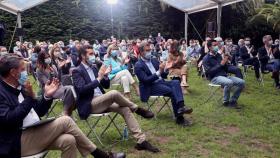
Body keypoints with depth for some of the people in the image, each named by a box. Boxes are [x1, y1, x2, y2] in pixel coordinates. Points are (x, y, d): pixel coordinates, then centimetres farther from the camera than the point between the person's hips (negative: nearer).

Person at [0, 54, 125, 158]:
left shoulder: (19, 88, 15)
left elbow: (37, 112, 16)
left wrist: (47, 96, 1)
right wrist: (30, 98, -22)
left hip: (33, 134, 8)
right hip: (17, 142, -8)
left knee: (68, 140, -17)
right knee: (65, 121, -18)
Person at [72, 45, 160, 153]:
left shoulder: (93, 68, 16)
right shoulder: (77, 71, -5)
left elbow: (106, 86, 16)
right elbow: (81, 90, -21)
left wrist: (105, 75, -5)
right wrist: (98, 78, -24)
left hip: (101, 101, 7)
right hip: (89, 105, -7)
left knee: (125, 109, -16)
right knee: (114, 93, -30)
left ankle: (141, 141, -17)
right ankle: (137, 109, -7)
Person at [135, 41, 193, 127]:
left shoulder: (154, 60, 15)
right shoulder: (138, 65, -6)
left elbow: (163, 76, 15)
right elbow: (146, 80, -18)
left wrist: (165, 69, -7)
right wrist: (159, 72, -28)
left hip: (161, 82, 6)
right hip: (150, 87, -6)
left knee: (176, 82, -23)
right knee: (172, 91, -27)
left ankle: (181, 106, -37)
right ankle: (179, 117, -19)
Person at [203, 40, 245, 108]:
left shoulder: (218, 55, 14)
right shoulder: (206, 58, -4)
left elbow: (225, 69, 16)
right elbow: (209, 72, -16)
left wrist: (225, 63, -5)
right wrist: (220, 64, -16)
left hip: (224, 76, 7)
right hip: (215, 78, -7)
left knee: (242, 82, -10)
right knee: (229, 82, -35)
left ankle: (232, 101, 1)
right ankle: (226, 102, -12)